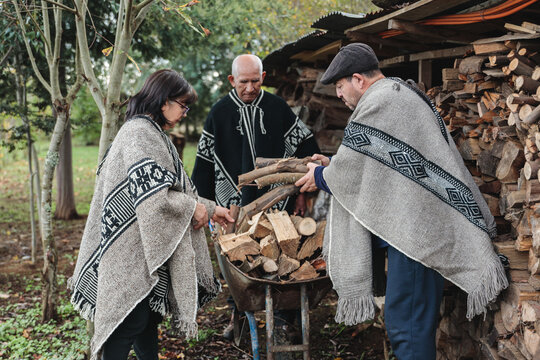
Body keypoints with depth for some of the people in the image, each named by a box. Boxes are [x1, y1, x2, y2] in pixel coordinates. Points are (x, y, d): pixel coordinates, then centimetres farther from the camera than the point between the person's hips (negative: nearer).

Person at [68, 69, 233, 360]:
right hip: (132, 249, -10)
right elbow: (151, 194, -26)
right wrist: (194, 207, -13)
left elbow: (175, 188, 23)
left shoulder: (152, 133, 16)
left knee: (148, 314, 17)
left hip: (145, 248, 10)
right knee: (131, 320, -5)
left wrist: (210, 208, 22)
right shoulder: (140, 133, -17)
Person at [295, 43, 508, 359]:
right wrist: (333, 165, 22)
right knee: (418, 315, 16)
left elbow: (348, 173, -9)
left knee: (406, 322, -6)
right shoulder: (401, 92, 18)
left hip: (415, 230, -11)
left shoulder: (377, 105, -14)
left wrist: (320, 176, 9)